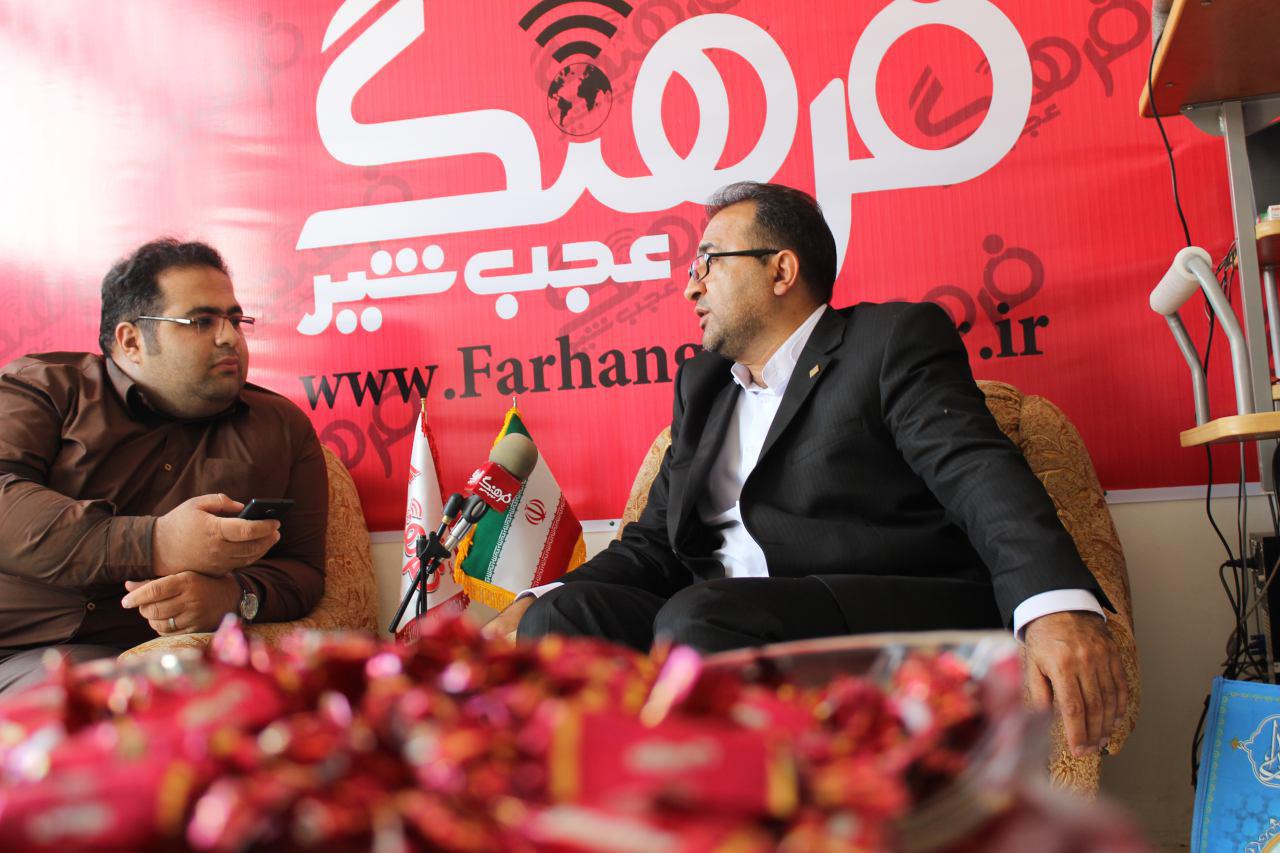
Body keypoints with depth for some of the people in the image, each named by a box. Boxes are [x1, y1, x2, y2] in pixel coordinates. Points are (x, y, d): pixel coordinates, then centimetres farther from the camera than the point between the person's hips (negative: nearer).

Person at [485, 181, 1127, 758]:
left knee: (699, 623, -32)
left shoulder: (894, 339, 6)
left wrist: (1059, 604, -29)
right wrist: (534, 607, 5)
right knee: (559, 618, -19)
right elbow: (654, 544, 22)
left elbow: (981, 474, -10)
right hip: (723, 629, 6)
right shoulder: (700, 384, 25)